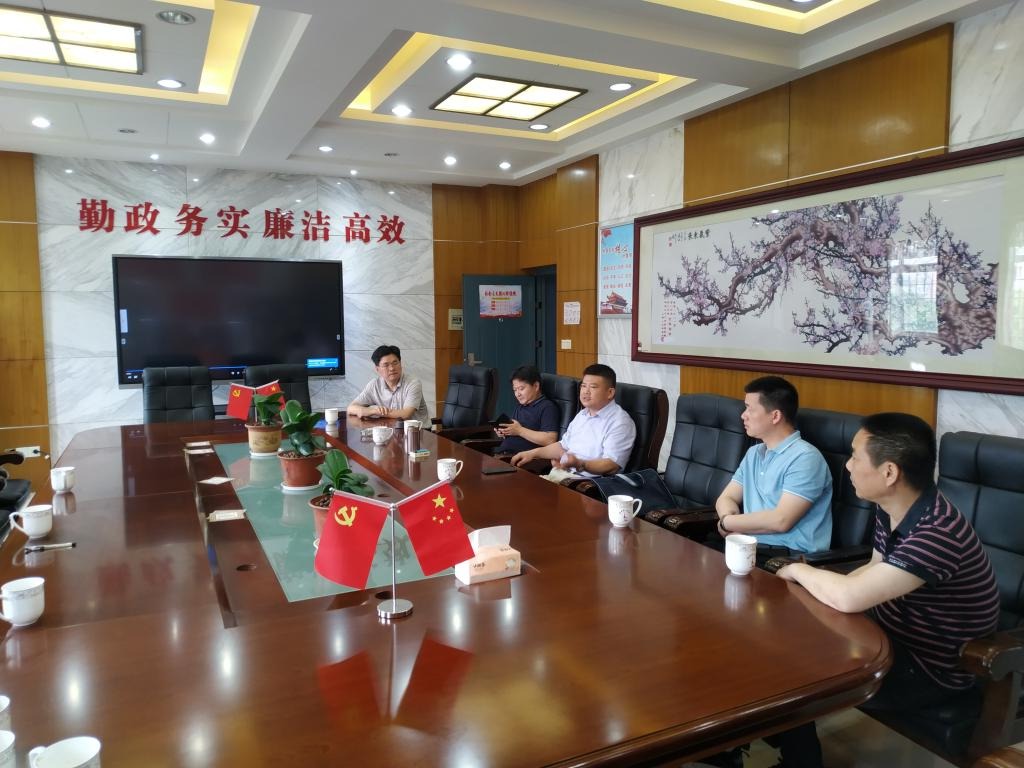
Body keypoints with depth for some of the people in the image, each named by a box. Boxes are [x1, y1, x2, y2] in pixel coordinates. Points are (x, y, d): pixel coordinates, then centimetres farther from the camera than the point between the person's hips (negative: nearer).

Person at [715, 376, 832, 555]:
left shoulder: (804, 458, -11)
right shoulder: (753, 453, 17)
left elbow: (780, 521, -19)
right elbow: (726, 498, 13)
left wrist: (727, 523, -6)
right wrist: (735, 527, -10)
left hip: (791, 557, -7)